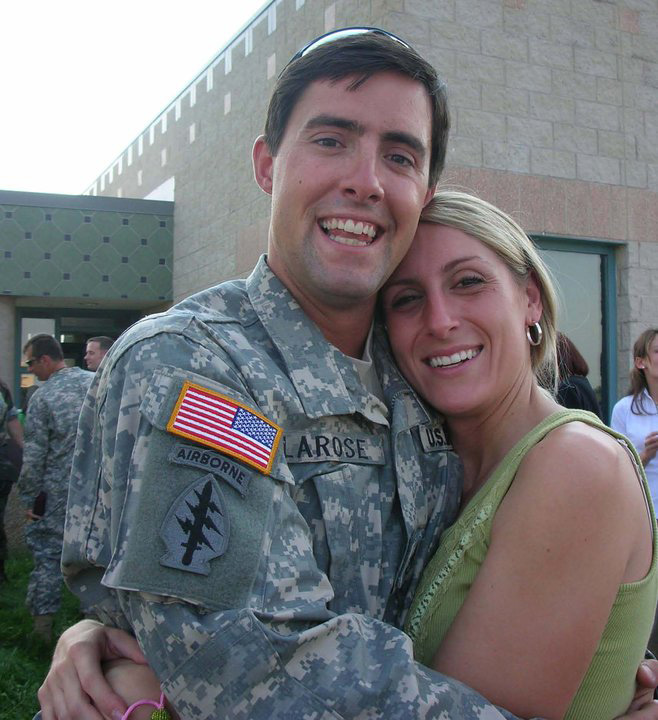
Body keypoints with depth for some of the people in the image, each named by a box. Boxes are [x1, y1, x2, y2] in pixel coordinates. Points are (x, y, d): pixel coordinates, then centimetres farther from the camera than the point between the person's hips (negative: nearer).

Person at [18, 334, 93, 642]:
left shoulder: (42, 397, -12)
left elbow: (34, 457, -11)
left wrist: (30, 498, -2)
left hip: (57, 492, -4)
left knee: (47, 555, 6)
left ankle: (43, 622, 12)